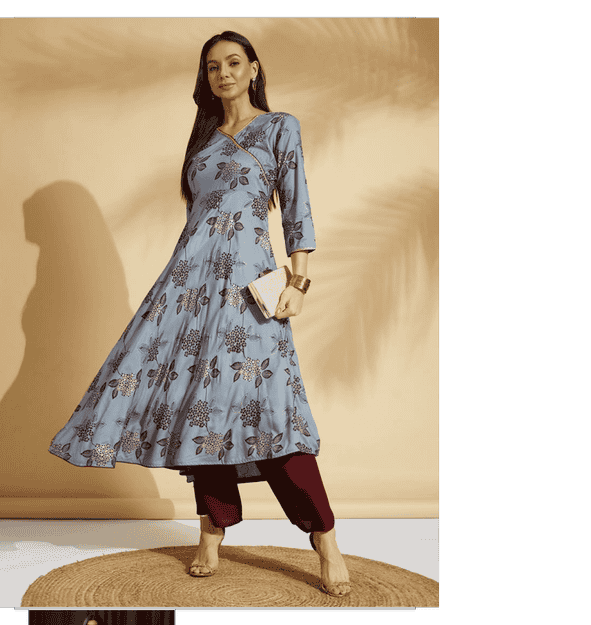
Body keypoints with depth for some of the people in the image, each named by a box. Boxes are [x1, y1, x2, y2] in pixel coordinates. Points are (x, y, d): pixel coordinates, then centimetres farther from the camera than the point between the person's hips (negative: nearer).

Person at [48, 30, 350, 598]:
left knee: (257, 395, -17)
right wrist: (188, 270, 17)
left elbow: (297, 207, 0)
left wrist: (298, 282, -11)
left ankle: (325, 538, -11)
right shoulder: (205, 137, 22)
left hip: (245, 274, -5)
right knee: (195, 390, -1)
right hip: (191, 272, 6)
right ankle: (214, 528, 8)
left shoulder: (280, 127, 8)